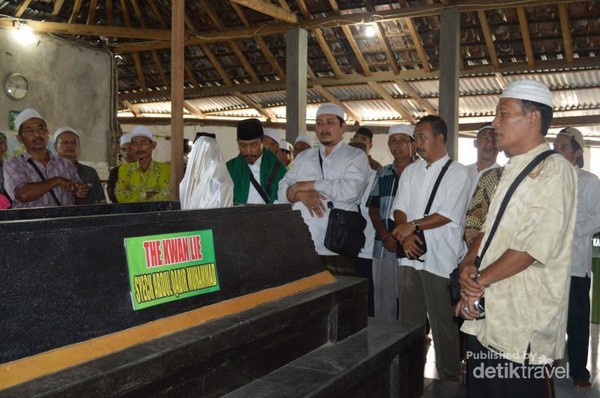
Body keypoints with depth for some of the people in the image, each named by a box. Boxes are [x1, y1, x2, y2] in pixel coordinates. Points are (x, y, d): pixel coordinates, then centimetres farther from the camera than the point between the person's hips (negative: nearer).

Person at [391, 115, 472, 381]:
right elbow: (399, 209, 7)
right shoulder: (410, 171, 13)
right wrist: (405, 235, -10)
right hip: (410, 257, 6)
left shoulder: (458, 173, -4)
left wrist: (412, 225, -11)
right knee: (409, 321, 13)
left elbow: (447, 215, -14)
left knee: (444, 325, 2)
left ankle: (449, 378, 17)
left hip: (440, 259, -5)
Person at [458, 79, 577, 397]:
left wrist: (479, 281, -11)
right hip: (485, 314, 8)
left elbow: (534, 246, -19)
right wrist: (468, 266, -3)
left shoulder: (554, 171, -11)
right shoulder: (511, 172, 16)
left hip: (522, 323, -8)